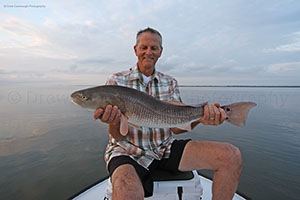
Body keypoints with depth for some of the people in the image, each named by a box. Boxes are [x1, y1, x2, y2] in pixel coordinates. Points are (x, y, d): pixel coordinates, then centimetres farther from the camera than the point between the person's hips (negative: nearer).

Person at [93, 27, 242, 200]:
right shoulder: (117, 81, -2)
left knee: (232, 156, -11)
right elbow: (118, 135, -7)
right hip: (128, 152, -3)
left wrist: (200, 117, -20)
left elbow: (176, 127, -1)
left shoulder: (170, 83, 8)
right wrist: (113, 122, -30)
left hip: (165, 148, 4)